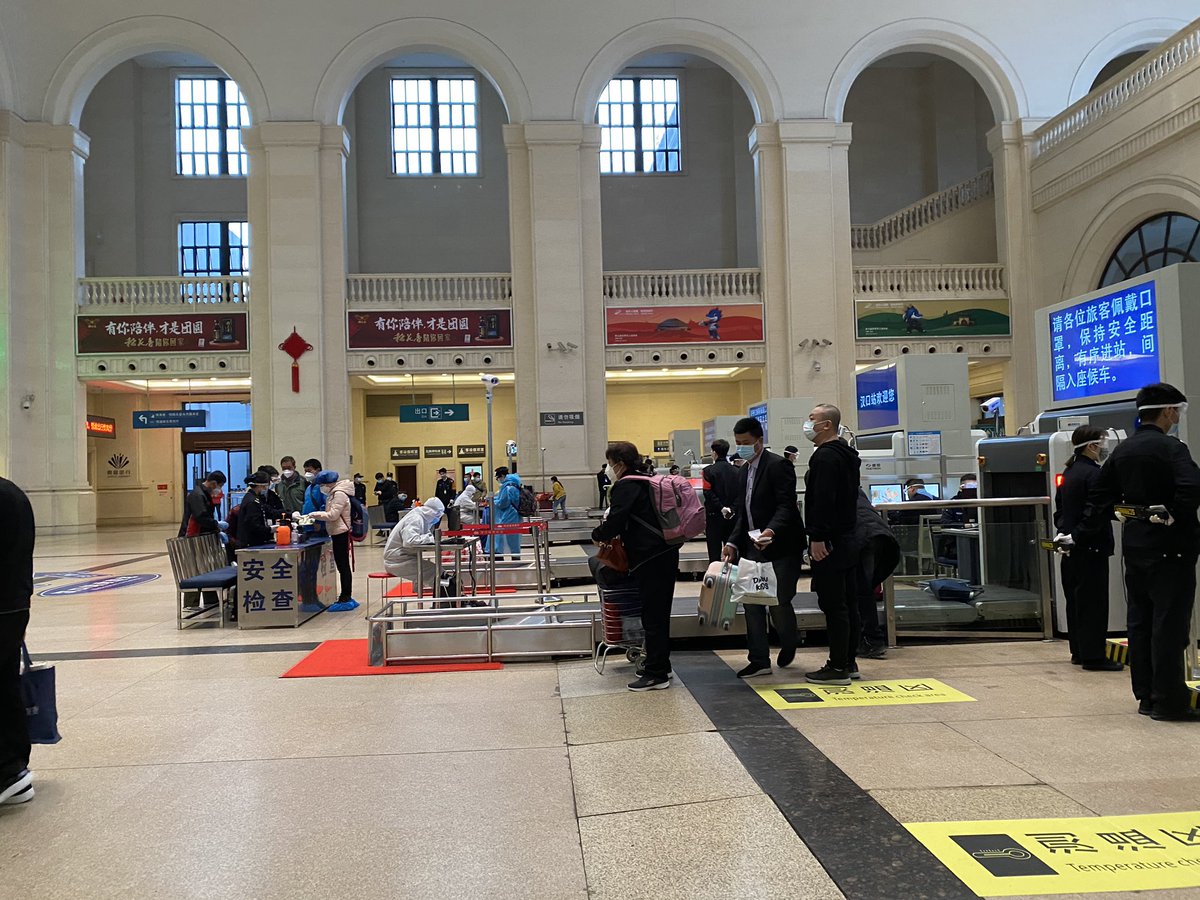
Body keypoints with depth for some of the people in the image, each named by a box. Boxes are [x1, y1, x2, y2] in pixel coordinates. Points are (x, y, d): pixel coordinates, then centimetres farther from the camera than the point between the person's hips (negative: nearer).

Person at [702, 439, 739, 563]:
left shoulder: (709, 471, -8)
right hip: (732, 517, 4)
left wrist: (721, 508, -13)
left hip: (714, 516, -4)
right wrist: (732, 509, -5)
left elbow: (708, 493, -15)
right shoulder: (736, 471, 5)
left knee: (714, 553, 0)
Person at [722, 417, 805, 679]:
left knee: (779, 601, -2)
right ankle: (759, 660, 13)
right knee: (752, 602, 5)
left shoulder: (778, 465, -11)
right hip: (753, 548, 8)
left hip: (780, 547, -8)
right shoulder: (744, 471, 15)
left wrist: (771, 530, -36)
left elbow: (786, 505, -20)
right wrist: (733, 543, 3)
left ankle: (788, 646, 27)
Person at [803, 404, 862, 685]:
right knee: (847, 604, 13)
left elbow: (823, 501, -23)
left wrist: (818, 538, -23)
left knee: (833, 606, -6)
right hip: (848, 540, 10)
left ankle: (838, 668, -3)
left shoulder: (825, 456, -14)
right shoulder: (847, 455, 17)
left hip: (829, 544, -10)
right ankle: (849, 661, 20)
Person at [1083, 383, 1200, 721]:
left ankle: (1146, 696, 19)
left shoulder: (1122, 450, 10)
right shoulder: (1171, 447, -13)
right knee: (1169, 624, -2)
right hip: (1170, 547, -7)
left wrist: (1086, 529, 19)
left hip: (1134, 547, 7)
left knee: (1140, 622, 11)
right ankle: (1169, 702, 2)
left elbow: (1099, 494, 14)